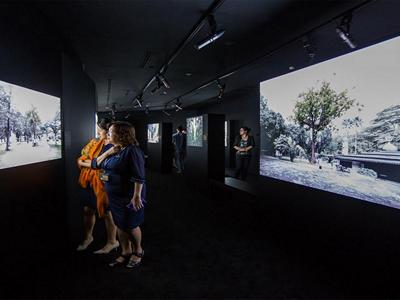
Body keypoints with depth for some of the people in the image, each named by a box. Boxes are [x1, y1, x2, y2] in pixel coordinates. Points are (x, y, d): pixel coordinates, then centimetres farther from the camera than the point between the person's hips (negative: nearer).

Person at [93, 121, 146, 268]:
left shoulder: (132, 151, -19)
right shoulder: (113, 149, 8)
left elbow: (139, 177, -22)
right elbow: (96, 164, 7)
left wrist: (137, 196, -25)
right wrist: (108, 153, -8)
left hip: (129, 197, -8)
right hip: (114, 196, 8)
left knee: (130, 226, 7)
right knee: (120, 225, 16)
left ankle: (138, 251, 31)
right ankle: (126, 253, 33)